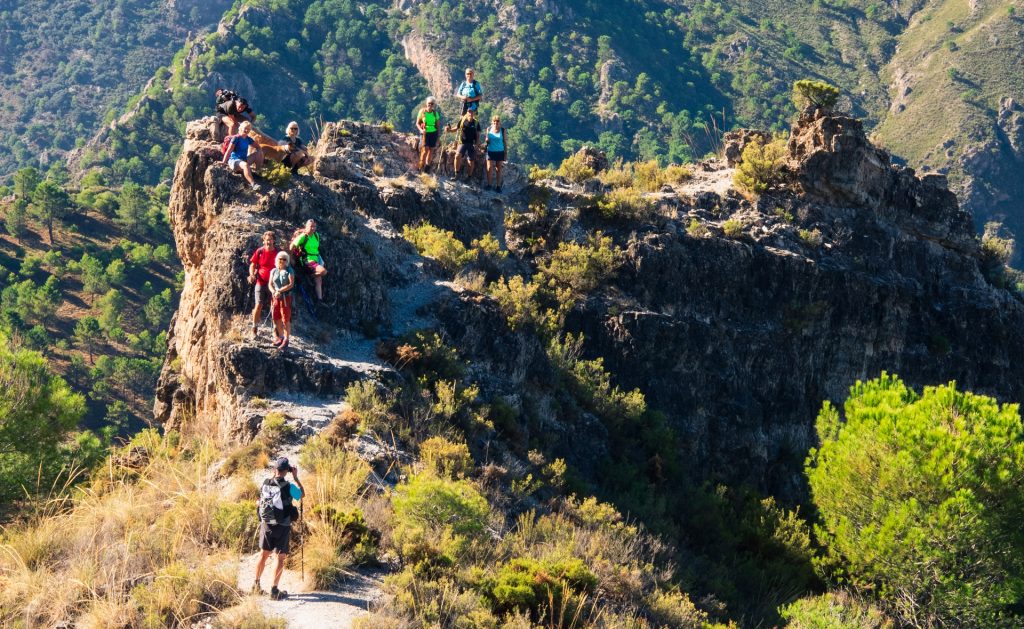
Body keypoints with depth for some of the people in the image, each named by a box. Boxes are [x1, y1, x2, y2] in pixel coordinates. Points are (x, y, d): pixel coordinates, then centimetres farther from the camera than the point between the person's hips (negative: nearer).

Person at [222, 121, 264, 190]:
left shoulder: (248, 139, 9)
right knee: (245, 165, -41)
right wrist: (223, 164, -18)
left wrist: (259, 153, -2)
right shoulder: (236, 138, -10)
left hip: (244, 159, 8)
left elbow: (258, 147, 21)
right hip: (234, 161, -8)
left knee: (259, 153, -6)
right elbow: (228, 152, -14)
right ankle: (253, 184, -50)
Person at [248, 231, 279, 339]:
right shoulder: (259, 252, -2)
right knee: (258, 306, -5)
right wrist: (252, 275, -13)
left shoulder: (278, 253, -1)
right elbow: (252, 265, 5)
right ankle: (254, 328, 6)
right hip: (260, 282, -1)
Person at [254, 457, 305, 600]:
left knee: (264, 554, 18)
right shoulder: (288, 487, -17)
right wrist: (295, 477, 7)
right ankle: (275, 591, 3)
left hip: (266, 524, 4)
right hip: (282, 527, -4)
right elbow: (302, 494, 2)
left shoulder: (265, 484, -4)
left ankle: (256, 585, 26)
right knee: (280, 557, 3)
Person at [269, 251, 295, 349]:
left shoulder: (289, 271, -2)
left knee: (286, 319, -4)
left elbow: (291, 284, -12)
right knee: (277, 319, 8)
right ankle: (280, 338, 21)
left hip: (286, 297, -4)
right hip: (275, 297, 4)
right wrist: (274, 292, -14)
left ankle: (286, 340, 0)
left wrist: (279, 291, -17)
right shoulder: (273, 271, 10)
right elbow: (270, 284, 6)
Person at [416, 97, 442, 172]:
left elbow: (438, 125, 8)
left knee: (431, 150, 7)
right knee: (425, 150, -12)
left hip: (433, 133, 3)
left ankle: (427, 165, 19)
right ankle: (421, 166, -1)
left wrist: (438, 136, 5)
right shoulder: (422, 112, -5)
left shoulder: (435, 113, 2)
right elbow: (417, 123, 0)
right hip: (425, 133, -3)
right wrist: (421, 130, -19)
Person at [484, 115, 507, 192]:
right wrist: (486, 141, -12)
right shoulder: (489, 129, 1)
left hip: (500, 152, -1)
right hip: (491, 151, 1)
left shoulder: (502, 130, -4)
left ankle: (498, 186, 10)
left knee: (498, 169, 4)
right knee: (489, 168, -7)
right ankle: (488, 184, 6)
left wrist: (505, 153, 2)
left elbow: (504, 141, 2)